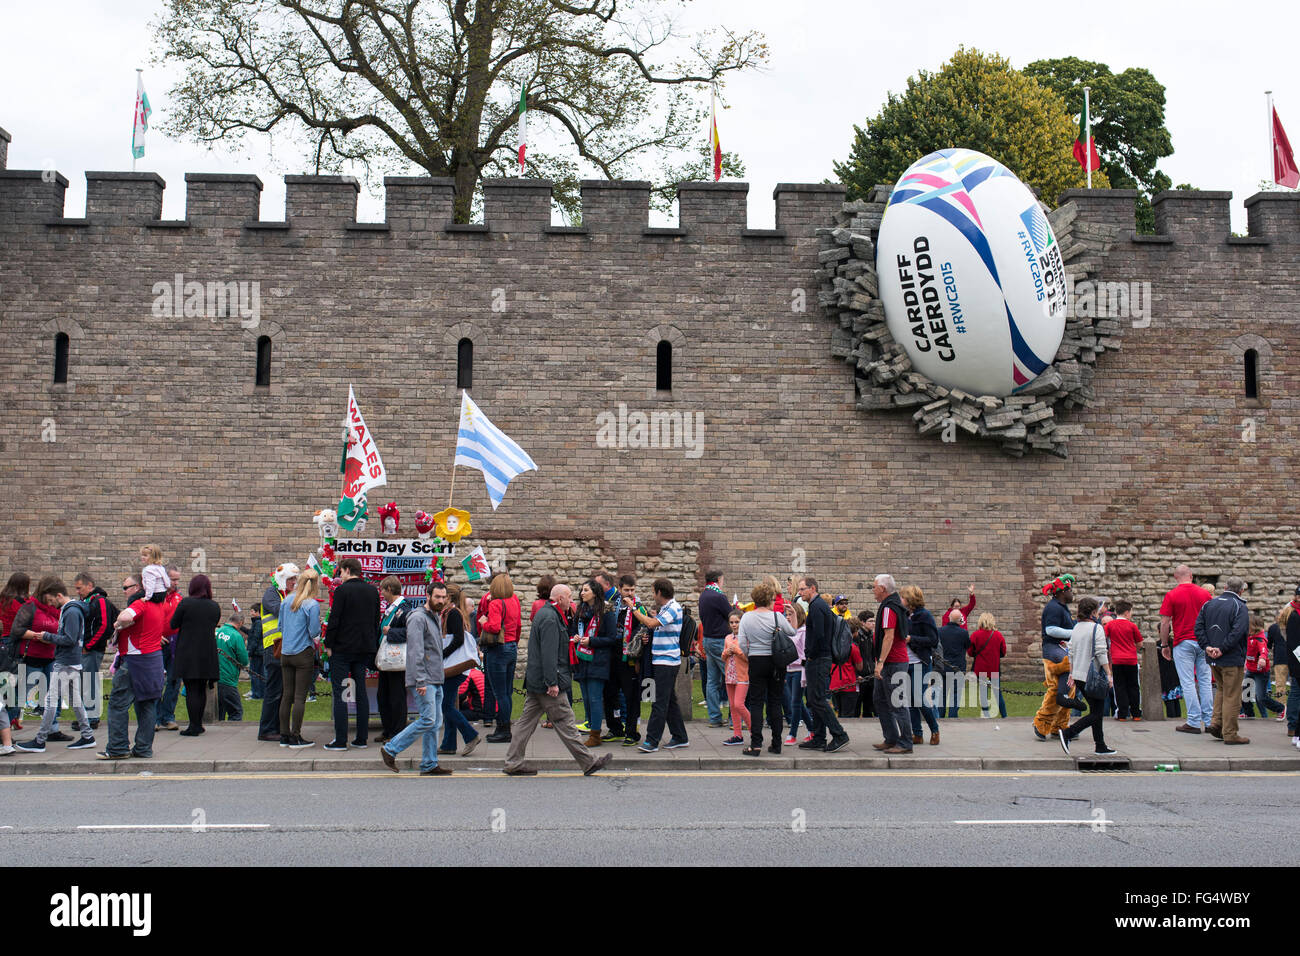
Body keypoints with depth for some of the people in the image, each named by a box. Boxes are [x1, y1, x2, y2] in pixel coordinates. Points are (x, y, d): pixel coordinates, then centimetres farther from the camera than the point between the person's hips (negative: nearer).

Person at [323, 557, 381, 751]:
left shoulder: (342, 590, -11)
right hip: (365, 648, 6)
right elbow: (376, 621, 12)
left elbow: (334, 620, -13)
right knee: (361, 692, 10)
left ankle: (340, 740, -3)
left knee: (339, 693, -1)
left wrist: (329, 645, -2)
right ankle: (362, 738, 12)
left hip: (342, 648, -6)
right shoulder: (373, 591, 8)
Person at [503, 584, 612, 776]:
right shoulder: (550, 618, -17)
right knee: (565, 723, -3)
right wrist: (552, 682, -23)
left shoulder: (544, 613, 16)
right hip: (545, 681, -10)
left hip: (535, 681, 10)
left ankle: (513, 763, 13)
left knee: (527, 721, 10)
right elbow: (549, 653, -23)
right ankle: (588, 763, 4)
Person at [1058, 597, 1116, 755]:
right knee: (1097, 714, -4)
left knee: (1096, 711, 16)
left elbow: (1071, 653, 14)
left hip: (1079, 676, 8)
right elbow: (1101, 654, -16)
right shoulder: (1096, 628, -11)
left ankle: (1100, 746, 17)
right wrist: (1109, 674, -12)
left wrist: (1072, 674, 19)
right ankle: (1067, 733, -17)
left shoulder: (1076, 628, 12)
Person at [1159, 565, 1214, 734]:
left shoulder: (1172, 595, -5)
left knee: (1188, 683, -2)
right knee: (1205, 681, 9)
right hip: (1203, 643, 4)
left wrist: (1164, 645, 2)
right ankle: (1209, 721, 10)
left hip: (1183, 643, -4)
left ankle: (1194, 722, -3)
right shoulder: (1204, 593, 5)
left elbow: (1165, 622, -6)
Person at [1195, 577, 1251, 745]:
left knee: (1222, 690, 23)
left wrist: (1206, 646, -4)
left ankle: (1215, 723, 13)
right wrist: (1222, 649, -19)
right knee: (1232, 696, 0)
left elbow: (1198, 627, 3)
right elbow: (1238, 632, -23)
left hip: (1213, 661, 6)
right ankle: (1230, 734, 3)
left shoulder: (1208, 604, 9)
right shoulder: (1240, 607, -10)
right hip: (1232, 660, -6)